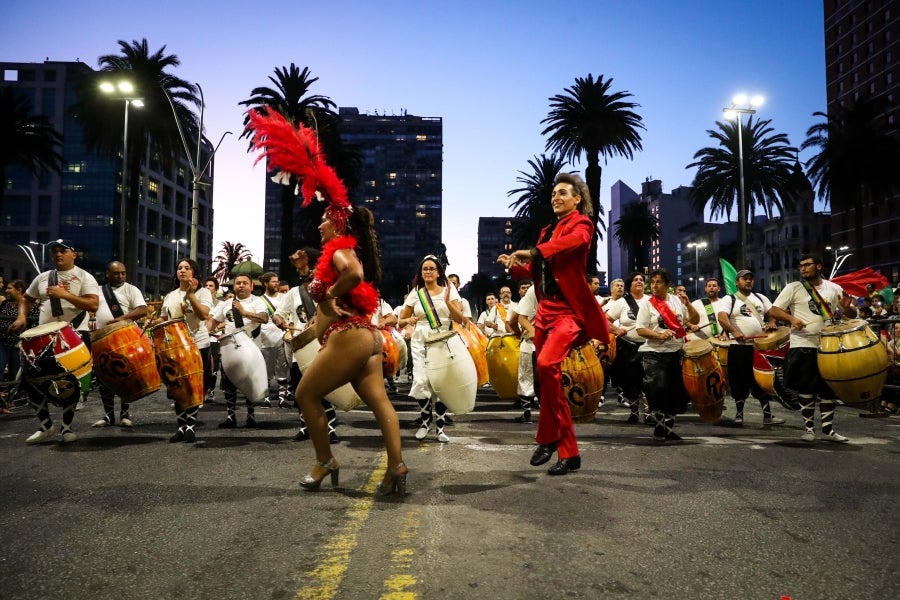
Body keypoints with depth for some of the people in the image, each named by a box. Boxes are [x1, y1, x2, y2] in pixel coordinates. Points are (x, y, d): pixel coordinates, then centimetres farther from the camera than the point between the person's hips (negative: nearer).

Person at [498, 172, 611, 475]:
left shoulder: (581, 224, -2)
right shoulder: (547, 230, 19)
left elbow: (575, 240, -27)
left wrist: (533, 252, -35)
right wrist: (515, 265, 3)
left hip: (569, 310, -8)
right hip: (545, 310, 8)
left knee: (546, 364, -28)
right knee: (547, 376, 7)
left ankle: (548, 438, -10)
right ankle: (568, 452, 17)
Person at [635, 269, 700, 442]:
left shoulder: (677, 301, 5)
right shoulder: (648, 304, -4)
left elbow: (695, 320, 6)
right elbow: (640, 330, -7)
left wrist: (688, 304, -10)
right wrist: (659, 335, -22)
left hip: (676, 352, 4)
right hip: (654, 354, -4)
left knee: (675, 391, 9)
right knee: (658, 390, -10)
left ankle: (667, 426, 23)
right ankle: (662, 427, 8)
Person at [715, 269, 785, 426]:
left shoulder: (760, 298, 15)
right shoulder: (729, 299, -1)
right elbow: (722, 317, -16)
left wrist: (771, 323, -5)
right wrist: (735, 331, -32)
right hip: (739, 347, -4)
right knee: (740, 382, 2)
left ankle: (768, 415, 12)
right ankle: (739, 414, 13)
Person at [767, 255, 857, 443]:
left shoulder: (834, 288, 6)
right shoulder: (793, 288, -1)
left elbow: (852, 314, 10)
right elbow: (773, 310, -6)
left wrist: (846, 307, -14)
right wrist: (792, 318, -25)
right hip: (803, 346, -3)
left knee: (830, 388, 8)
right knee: (805, 389, 1)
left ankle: (828, 429, 18)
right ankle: (809, 428, 13)